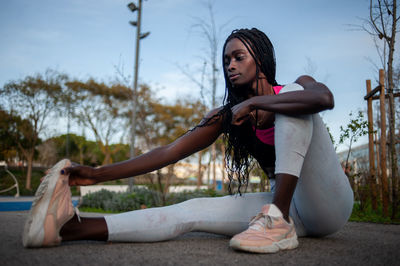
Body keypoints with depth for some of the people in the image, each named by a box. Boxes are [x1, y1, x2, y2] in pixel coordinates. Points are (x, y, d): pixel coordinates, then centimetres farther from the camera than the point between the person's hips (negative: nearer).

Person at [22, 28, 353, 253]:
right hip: (293, 206, 3)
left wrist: (254, 102, -23)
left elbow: (325, 98, -31)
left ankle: (280, 223, -33)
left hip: (329, 202, -3)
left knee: (293, 96, -23)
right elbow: (171, 151, -6)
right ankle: (72, 227, -28)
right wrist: (100, 174, -15)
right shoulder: (229, 114, 3)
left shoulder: (294, 89, -4)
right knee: (196, 210, -19)